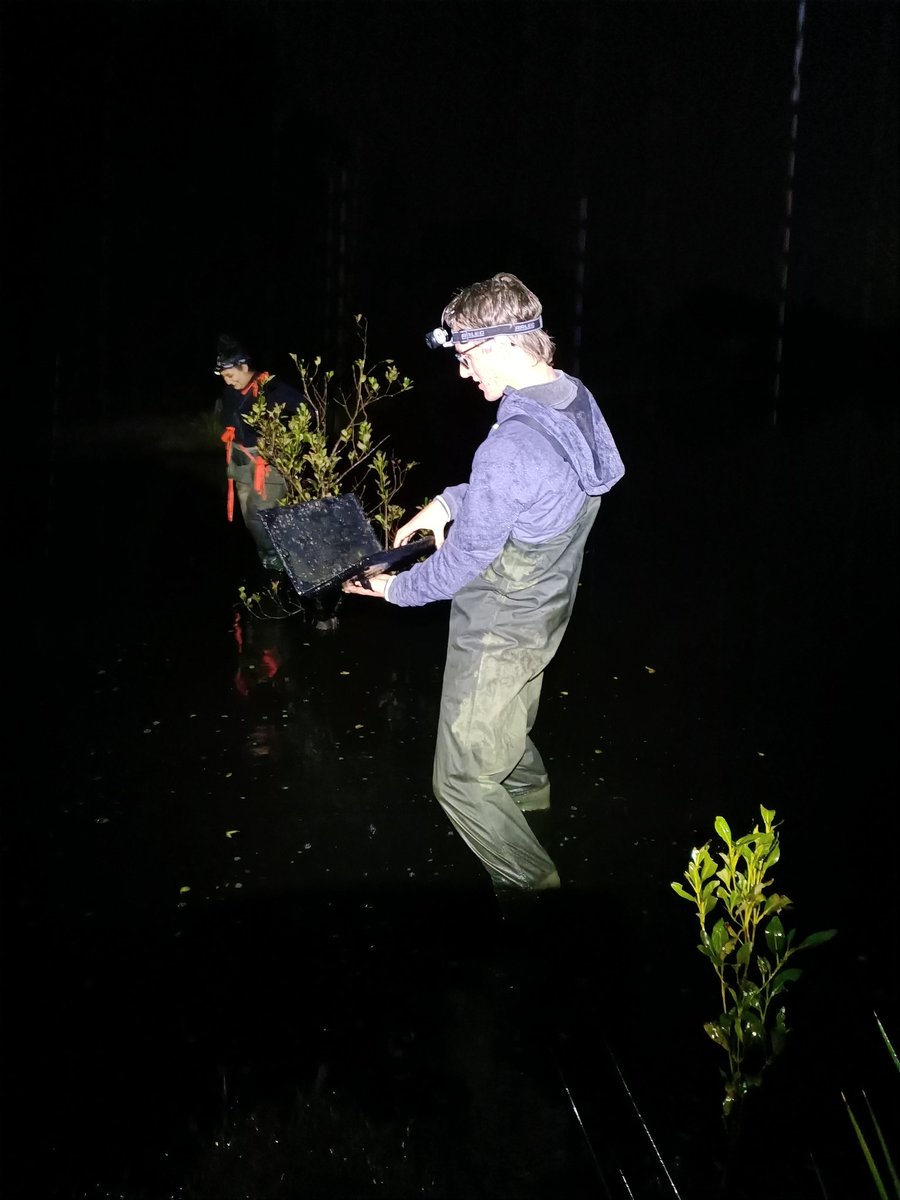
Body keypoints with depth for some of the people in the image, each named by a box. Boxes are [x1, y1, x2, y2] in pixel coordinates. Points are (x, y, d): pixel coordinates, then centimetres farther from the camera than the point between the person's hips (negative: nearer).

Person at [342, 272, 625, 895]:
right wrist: (450, 500, 2)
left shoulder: (510, 444, -34)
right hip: (547, 608, 9)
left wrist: (397, 587, -6)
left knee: (463, 782, 5)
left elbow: (468, 557, -23)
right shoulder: (578, 401, -5)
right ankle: (529, 785, 63)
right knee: (507, 720, 36)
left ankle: (535, 886, 17)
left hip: (499, 630, -9)